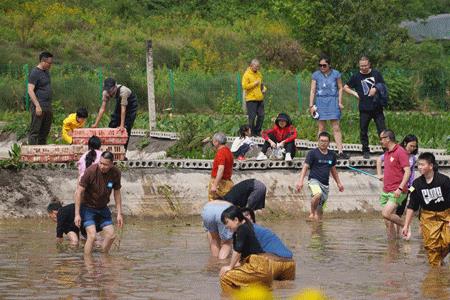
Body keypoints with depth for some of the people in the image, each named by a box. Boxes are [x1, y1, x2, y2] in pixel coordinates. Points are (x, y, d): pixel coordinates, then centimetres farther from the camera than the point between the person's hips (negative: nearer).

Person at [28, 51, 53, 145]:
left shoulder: (47, 71, 17)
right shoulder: (35, 73, -10)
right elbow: (30, 90, -16)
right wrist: (37, 106, -21)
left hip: (48, 107, 9)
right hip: (39, 107, -9)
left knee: (45, 132, 10)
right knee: (35, 132, -7)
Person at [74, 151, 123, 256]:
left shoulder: (116, 173, -11)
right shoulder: (91, 171, -25)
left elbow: (117, 193, 4)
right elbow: (79, 191, -18)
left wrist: (119, 214, 4)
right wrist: (77, 214, -19)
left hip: (103, 208, 5)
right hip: (88, 207, -5)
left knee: (111, 236, 3)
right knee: (92, 236, -20)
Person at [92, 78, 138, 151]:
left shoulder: (123, 91, -40)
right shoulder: (106, 92, -23)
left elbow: (123, 109, -41)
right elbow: (102, 108, -21)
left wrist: (122, 125, -44)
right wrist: (96, 124, -24)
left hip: (131, 104, -6)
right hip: (119, 103, 6)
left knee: (126, 128, -14)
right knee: (112, 125, 2)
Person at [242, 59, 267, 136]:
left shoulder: (258, 74, 16)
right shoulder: (247, 74, -7)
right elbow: (244, 86, -15)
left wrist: (264, 88, 9)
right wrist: (254, 84, -15)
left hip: (260, 99, 7)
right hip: (251, 99, -7)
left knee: (261, 115, 4)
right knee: (252, 117, -6)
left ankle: (257, 132, 15)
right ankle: (252, 133, 1)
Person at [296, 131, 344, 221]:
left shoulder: (332, 155, 11)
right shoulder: (313, 153, -4)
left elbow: (333, 170, 25)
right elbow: (305, 167, -7)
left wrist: (339, 183, 28)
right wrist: (300, 181, -19)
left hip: (325, 184, 5)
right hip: (314, 180, -5)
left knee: (319, 210, 4)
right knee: (318, 194, -35)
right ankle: (312, 213, -16)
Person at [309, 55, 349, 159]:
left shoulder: (336, 74, 4)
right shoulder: (316, 75, 5)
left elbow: (340, 88, 9)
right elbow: (313, 90, 5)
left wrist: (340, 102, 1)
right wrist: (311, 105, 0)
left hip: (333, 101, -1)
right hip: (321, 102, 1)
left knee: (336, 127, -4)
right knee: (321, 128, 3)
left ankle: (340, 151, -6)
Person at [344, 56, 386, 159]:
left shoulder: (376, 74, 5)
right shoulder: (356, 76, 4)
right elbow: (345, 87, 13)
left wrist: (376, 89, -9)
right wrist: (354, 93, -1)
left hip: (377, 107, -1)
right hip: (364, 109, 1)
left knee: (382, 129, -3)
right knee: (363, 131, 5)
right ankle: (366, 151, 16)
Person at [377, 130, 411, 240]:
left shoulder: (400, 152, -10)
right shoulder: (386, 153, 17)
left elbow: (407, 171, -17)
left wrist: (400, 188, -25)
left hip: (397, 192, -8)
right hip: (386, 192, 8)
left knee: (386, 214, -22)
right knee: (388, 222, 5)